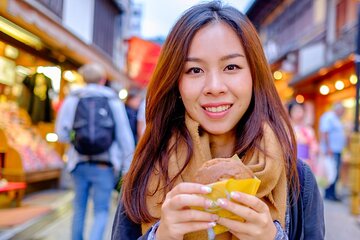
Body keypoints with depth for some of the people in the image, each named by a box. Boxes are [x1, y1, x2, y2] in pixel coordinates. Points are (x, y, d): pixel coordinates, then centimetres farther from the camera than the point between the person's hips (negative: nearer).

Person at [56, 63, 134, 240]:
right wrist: (128, 167, 3)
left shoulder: (72, 99, 3)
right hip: (104, 165, -2)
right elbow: (125, 137, -1)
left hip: (79, 163, 2)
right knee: (101, 211, 5)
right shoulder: (114, 101, 1)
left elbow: (61, 133, -4)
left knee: (80, 208, 19)